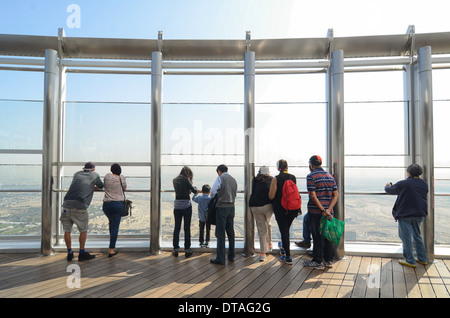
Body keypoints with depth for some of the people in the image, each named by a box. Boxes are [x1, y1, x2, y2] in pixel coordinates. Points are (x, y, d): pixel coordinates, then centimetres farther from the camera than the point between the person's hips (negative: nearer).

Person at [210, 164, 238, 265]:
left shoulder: (220, 178, -7)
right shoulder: (233, 180, 11)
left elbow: (212, 192, -10)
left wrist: (216, 196, 10)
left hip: (222, 207, -6)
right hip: (231, 207, 6)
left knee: (220, 233, -2)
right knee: (231, 232, 14)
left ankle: (220, 258, 1)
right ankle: (231, 256, 23)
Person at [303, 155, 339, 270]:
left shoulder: (311, 176, -10)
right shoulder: (330, 176, 9)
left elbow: (313, 196, -18)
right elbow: (336, 195, 3)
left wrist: (323, 210, -17)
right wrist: (328, 209, -6)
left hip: (315, 212, -6)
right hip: (328, 212, 6)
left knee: (317, 237, 3)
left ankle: (318, 262, 12)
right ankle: (329, 260, 24)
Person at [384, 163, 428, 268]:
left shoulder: (403, 184, -12)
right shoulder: (424, 184, 5)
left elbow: (390, 190, 1)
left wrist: (388, 186, 26)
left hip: (405, 214, -6)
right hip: (420, 214, 7)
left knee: (406, 237, 1)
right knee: (417, 235, 20)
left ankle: (410, 261, 6)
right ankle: (423, 259, 25)